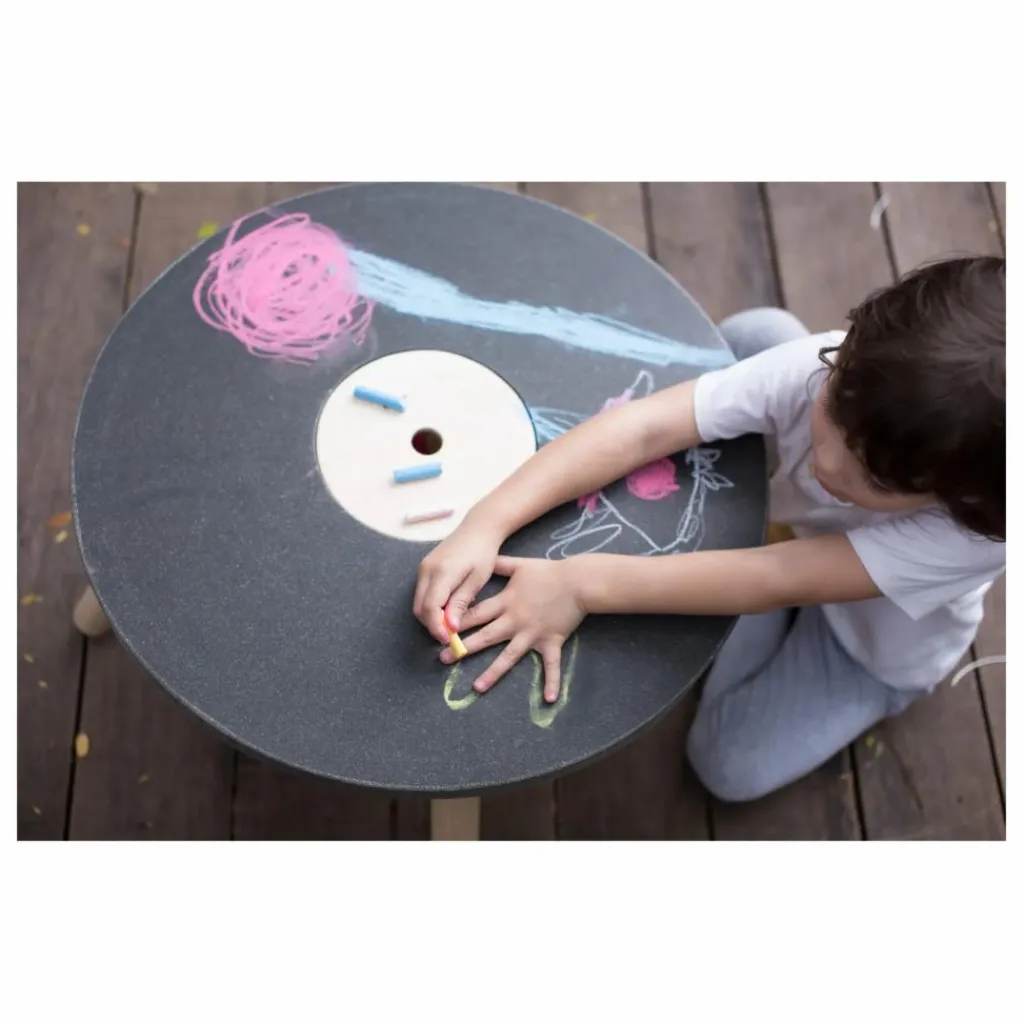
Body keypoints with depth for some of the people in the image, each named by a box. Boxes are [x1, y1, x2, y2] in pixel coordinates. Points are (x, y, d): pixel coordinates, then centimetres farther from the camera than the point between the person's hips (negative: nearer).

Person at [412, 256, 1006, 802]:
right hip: (800, 523, 2)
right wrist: (485, 527, -51)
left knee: (732, 764, -13)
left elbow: (776, 582, -45)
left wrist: (580, 584, -46)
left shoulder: (977, 533, -42)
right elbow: (642, 428, -41)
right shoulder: (830, 368, -37)